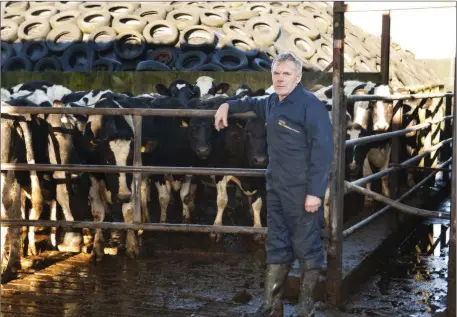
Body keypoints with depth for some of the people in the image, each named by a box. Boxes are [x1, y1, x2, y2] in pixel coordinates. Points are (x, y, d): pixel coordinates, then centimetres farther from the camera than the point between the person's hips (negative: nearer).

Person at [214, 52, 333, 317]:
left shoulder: (310, 105, -13)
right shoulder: (273, 102, 14)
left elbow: (323, 150, -18)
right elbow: (255, 104, 41)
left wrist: (315, 192, -22)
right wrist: (229, 105, 29)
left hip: (303, 191, -8)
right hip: (276, 188, 9)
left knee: (307, 247, 0)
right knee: (277, 246, 12)